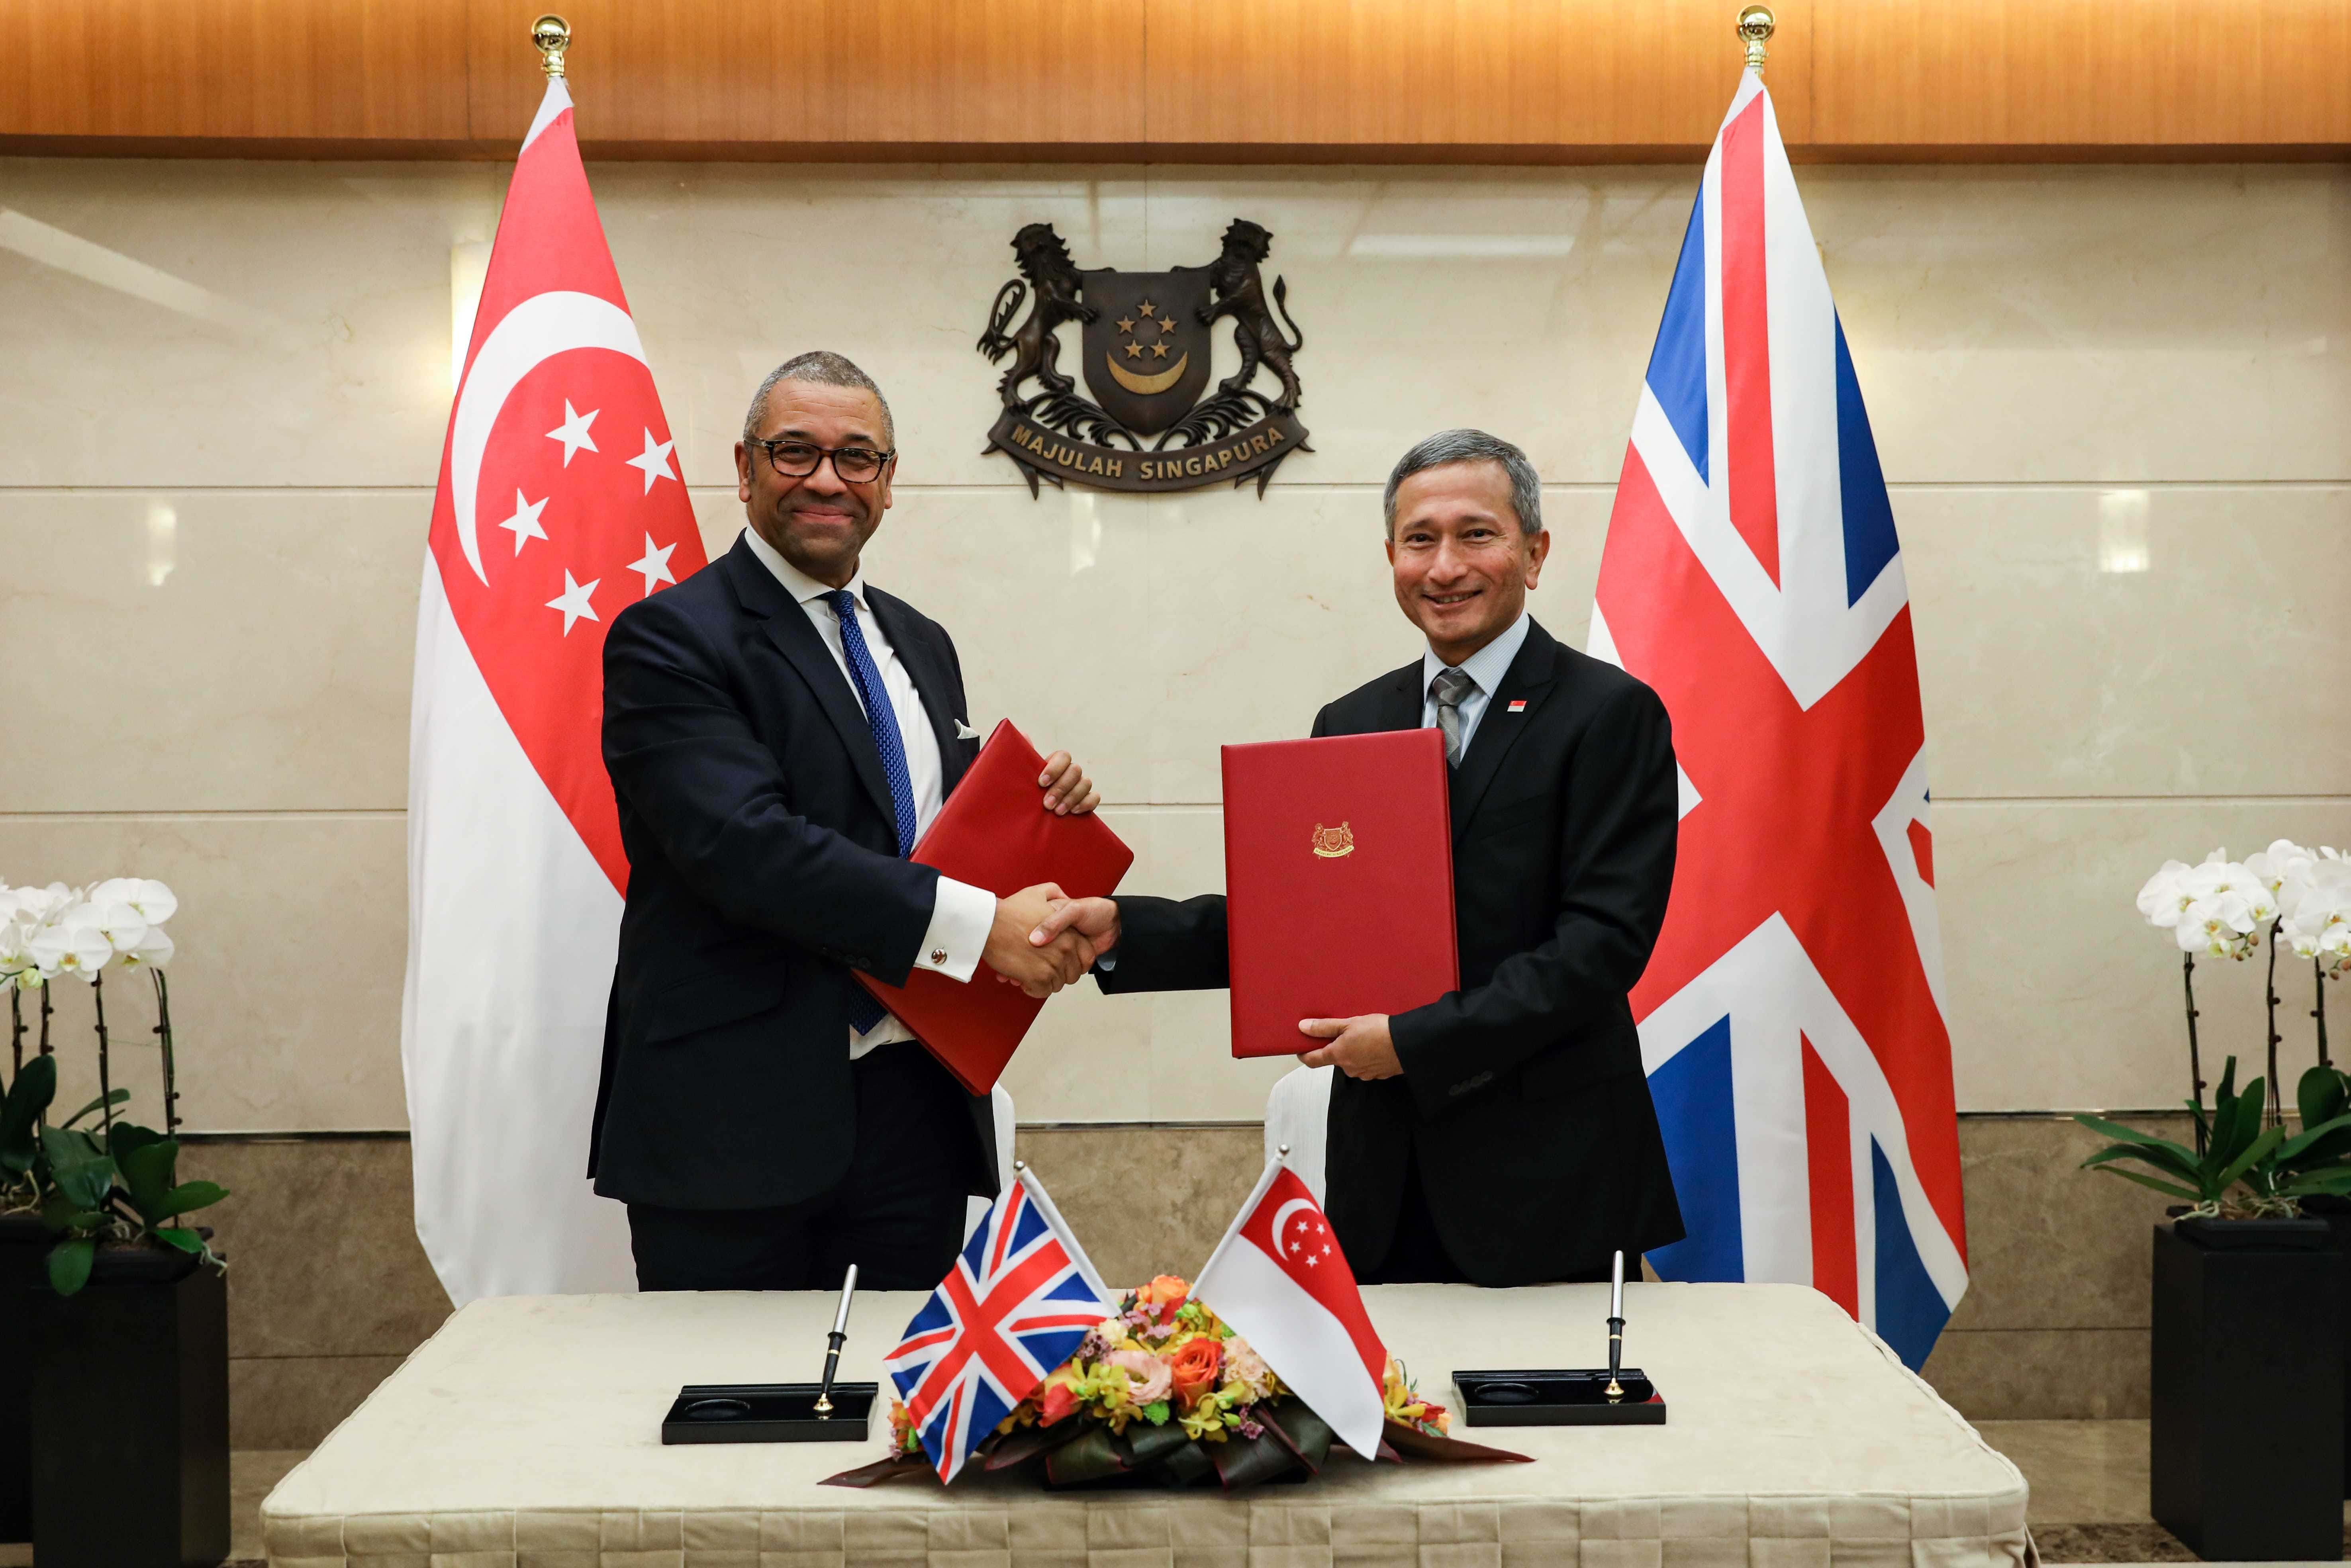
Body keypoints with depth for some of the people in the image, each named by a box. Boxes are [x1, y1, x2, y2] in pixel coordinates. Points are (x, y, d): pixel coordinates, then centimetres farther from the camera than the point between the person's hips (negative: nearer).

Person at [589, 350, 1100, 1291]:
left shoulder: (921, 646, 17)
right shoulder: (668, 640, -7)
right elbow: (747, 846, -20)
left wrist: (1038, 808, 1)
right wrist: (978, 923, -23)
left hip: (915, 1108, 6)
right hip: (738, 1121, -6)